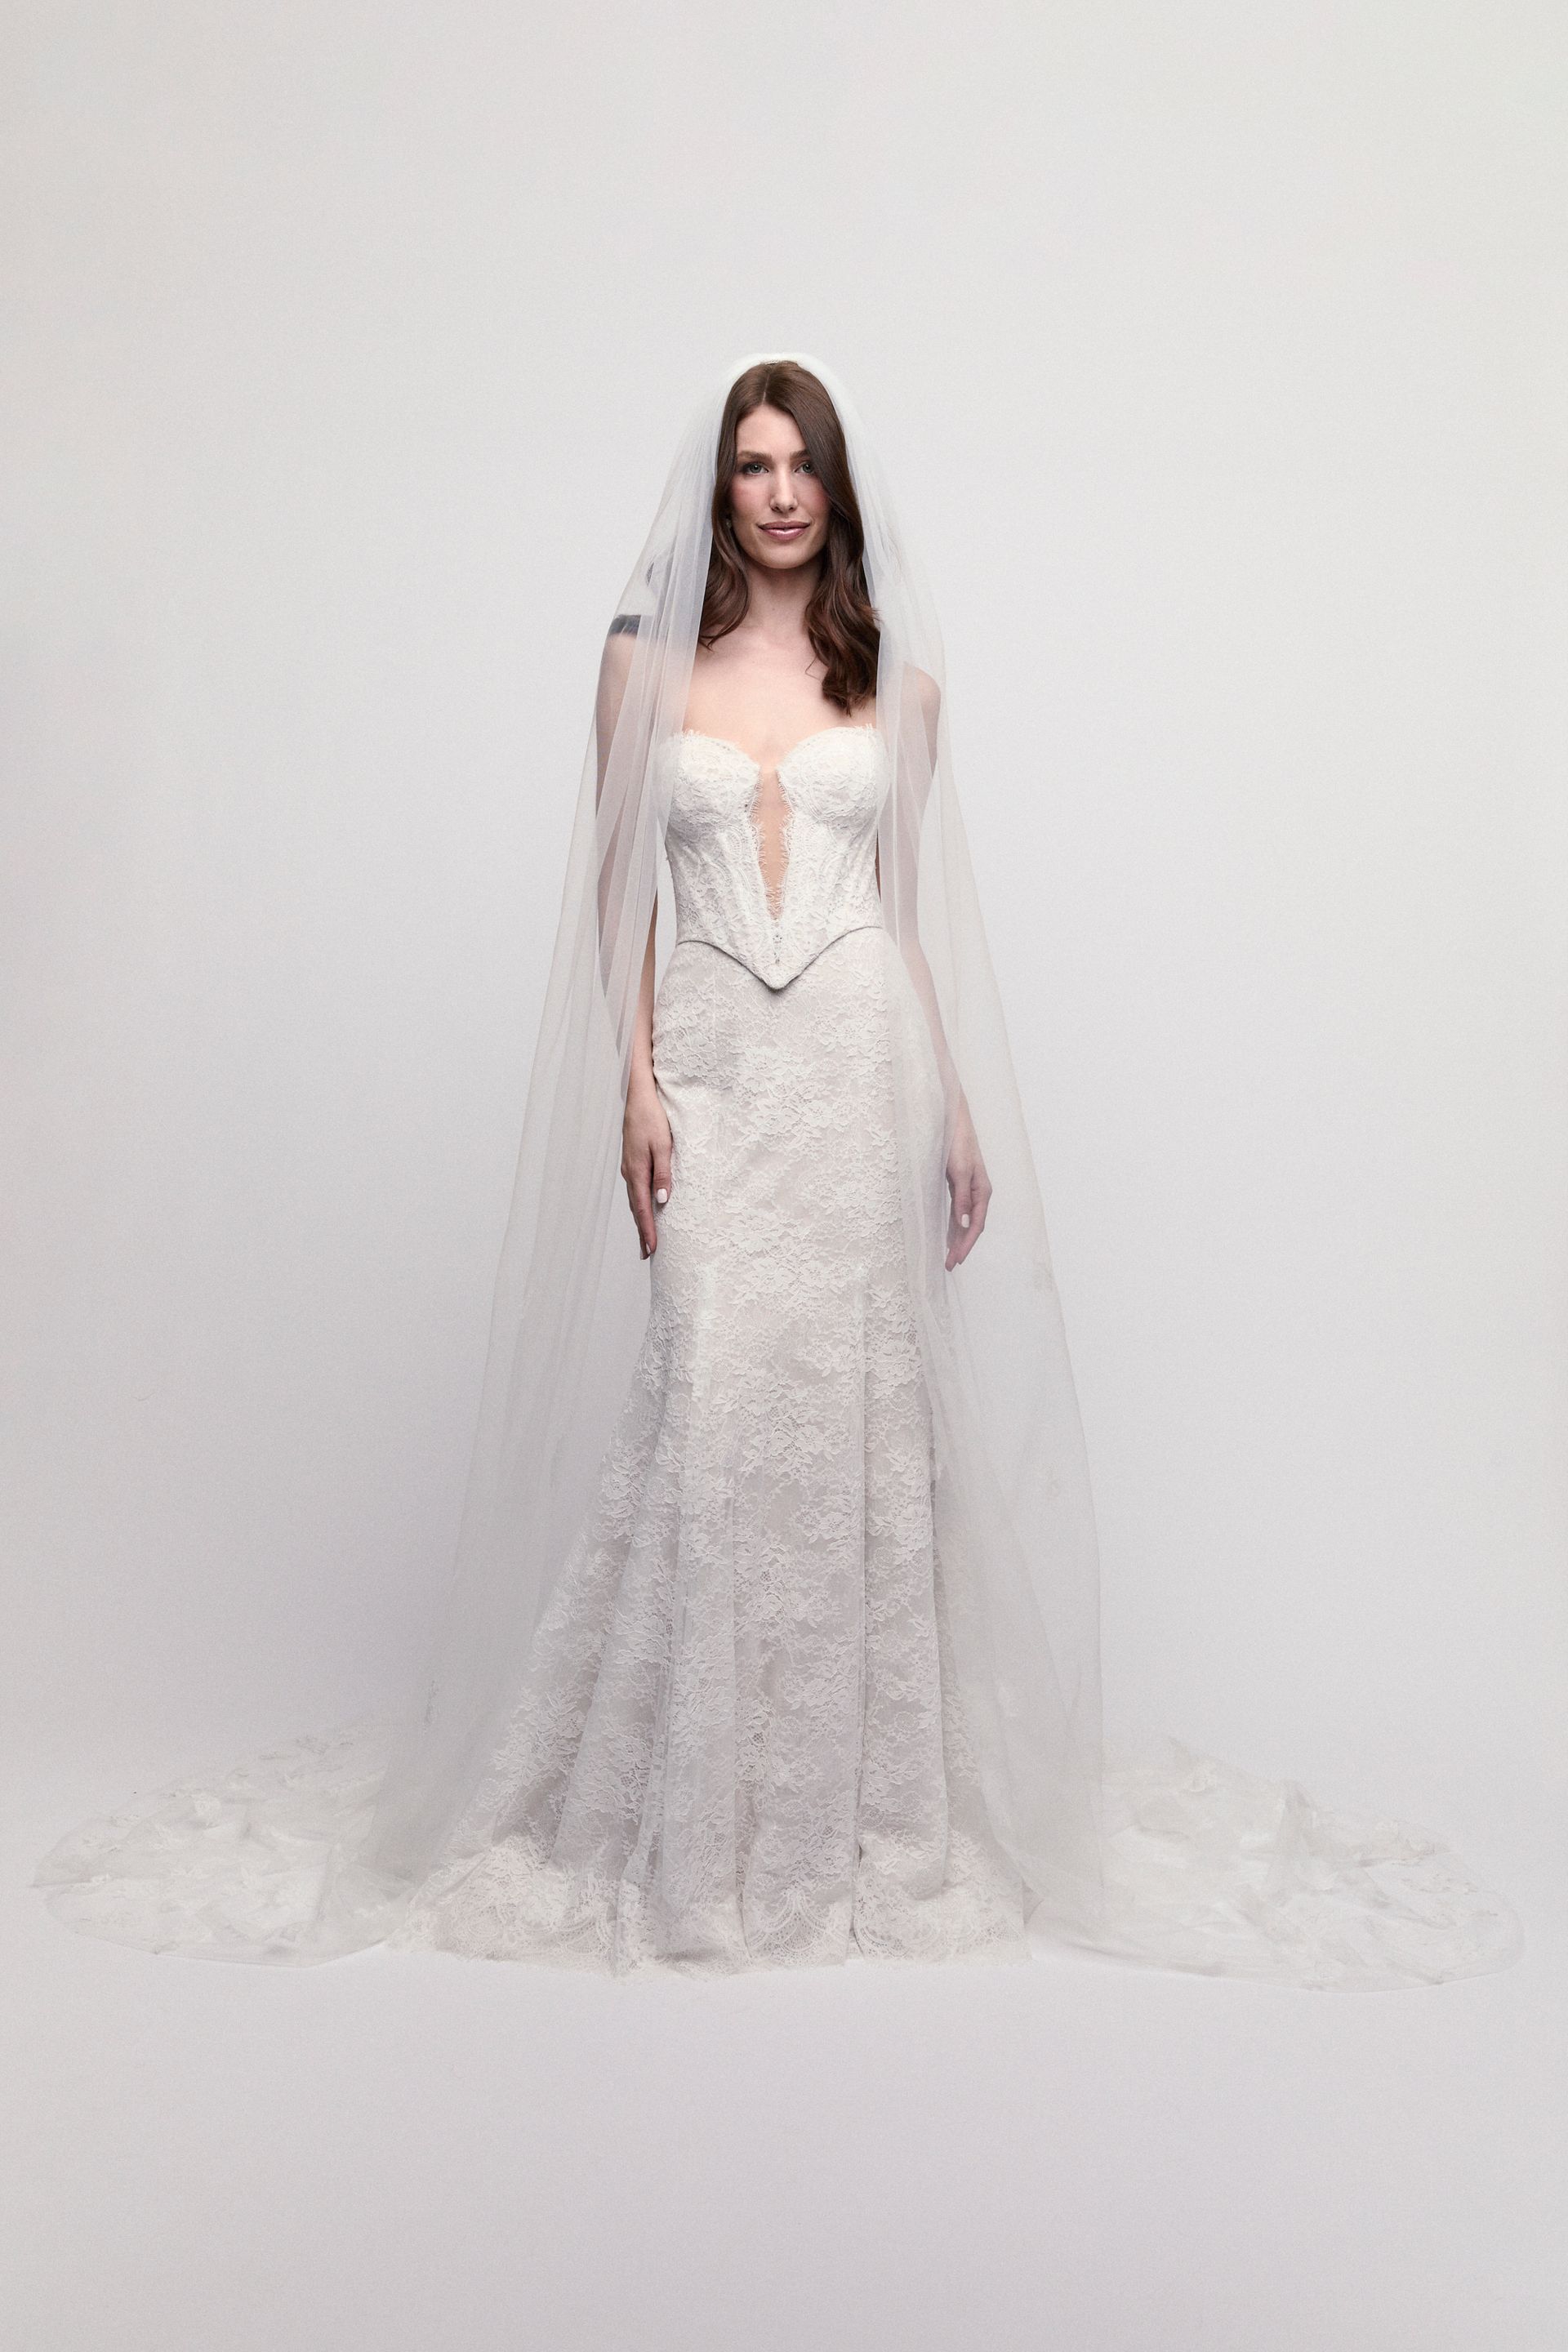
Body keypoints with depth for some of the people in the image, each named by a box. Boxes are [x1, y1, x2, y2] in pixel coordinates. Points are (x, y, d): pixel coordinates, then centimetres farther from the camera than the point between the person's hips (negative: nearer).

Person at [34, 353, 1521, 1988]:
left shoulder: (896, 677, 11)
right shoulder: (649, 659, 8)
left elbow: (917, 898, 12)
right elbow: (619, 888, 6)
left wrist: (962, 1103, 6)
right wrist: (634, 1084, -4)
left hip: (864, 1063, 1)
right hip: (711, 1064, 0)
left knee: (857, 1423, 2)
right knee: (708, 1423, -5)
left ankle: (861, 1808, 18)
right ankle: (698, 1828, 12)